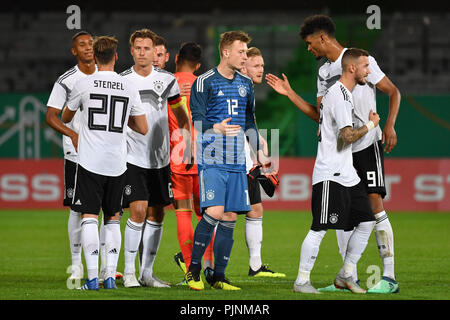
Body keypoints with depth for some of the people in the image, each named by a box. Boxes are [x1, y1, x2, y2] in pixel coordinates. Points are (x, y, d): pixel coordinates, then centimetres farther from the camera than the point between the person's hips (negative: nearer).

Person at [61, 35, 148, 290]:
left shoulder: (84, 85, -3)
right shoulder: (130, 88, 2)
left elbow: (65, 118, 14)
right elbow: (143, 128, 9)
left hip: (90, 163, -2)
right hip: (117, 163, 2)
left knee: (89, 217, -1)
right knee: (113, 219, 12)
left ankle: (93, 277, -9)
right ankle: (111, 276, 6)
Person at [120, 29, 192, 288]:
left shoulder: (167, 79, 4)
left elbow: (180, 112, 16)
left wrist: (189, 140, 9)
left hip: (160, 158, 3)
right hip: (133, 157, -3)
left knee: (156, 215, 5)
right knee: (138, 211, -14)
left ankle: (147, 272, 14)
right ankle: (129, 271, -4)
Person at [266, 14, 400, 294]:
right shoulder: (324, 72, 15)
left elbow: (394, 92, -4)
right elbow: (319, 114, 18)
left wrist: (390, 125, -16)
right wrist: (289, 93, 13)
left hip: (368, 143, -8)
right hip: (341, 149, 8)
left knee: (375, 204, -14)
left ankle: (390, 277, -15)